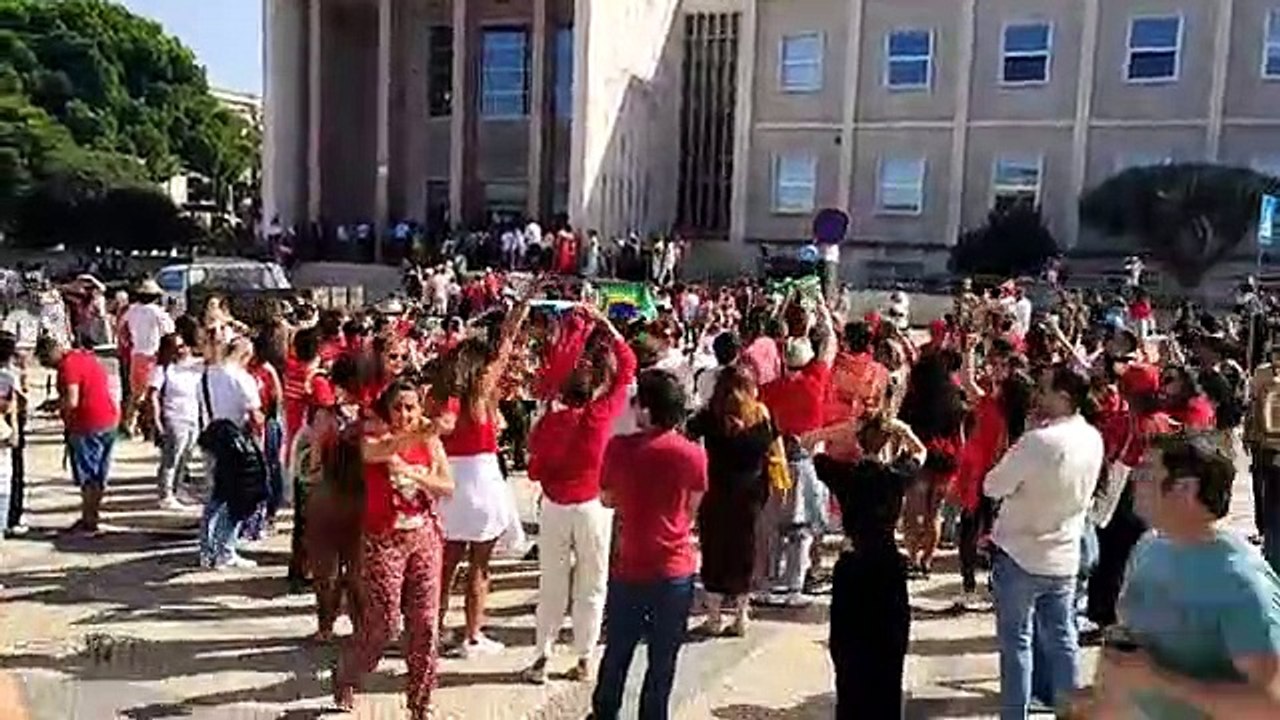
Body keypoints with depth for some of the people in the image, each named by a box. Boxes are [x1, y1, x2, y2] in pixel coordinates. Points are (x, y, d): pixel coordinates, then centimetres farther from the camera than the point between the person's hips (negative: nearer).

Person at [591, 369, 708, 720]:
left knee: (617, 653, 20)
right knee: (662, 661, 12)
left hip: (628, 567, 1)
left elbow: (607, 499, 4)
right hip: (675, 571, -1)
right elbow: (693, 508, 2)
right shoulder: (693, 453, -12)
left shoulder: (619, 446, -11)